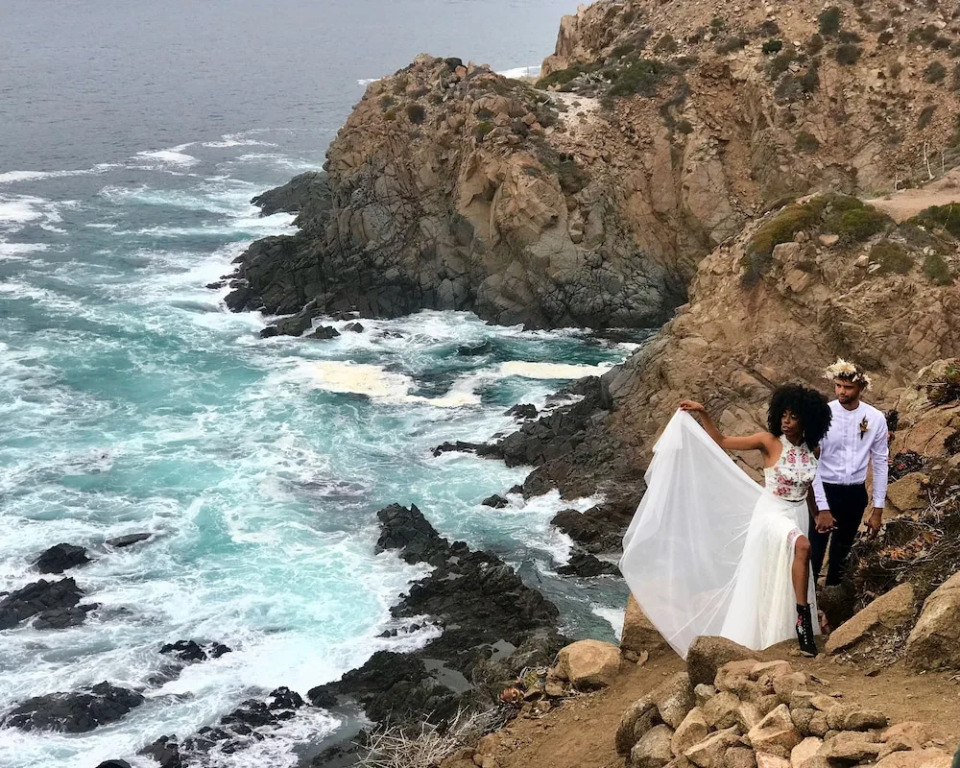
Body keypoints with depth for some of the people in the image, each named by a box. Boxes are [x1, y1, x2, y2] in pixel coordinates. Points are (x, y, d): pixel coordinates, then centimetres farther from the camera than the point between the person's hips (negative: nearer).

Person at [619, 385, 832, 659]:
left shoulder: (812, 450, 2)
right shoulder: (769, 442, -10)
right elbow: (721, 442, -7)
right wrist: (702, 413, -16)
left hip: (798, 515, 5)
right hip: (771, 513, -5)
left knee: (782, 583, 8)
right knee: (801, 546, -33)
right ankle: (803, 618, -30)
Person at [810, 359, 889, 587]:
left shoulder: (876, 419, -7)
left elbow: (880, 463, 1)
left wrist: (878, 509, 1)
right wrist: (822, 507, -19)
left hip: (855, 494, 3)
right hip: (824, 491, -3)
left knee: (841, 554, 19)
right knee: (813, 554, -2)